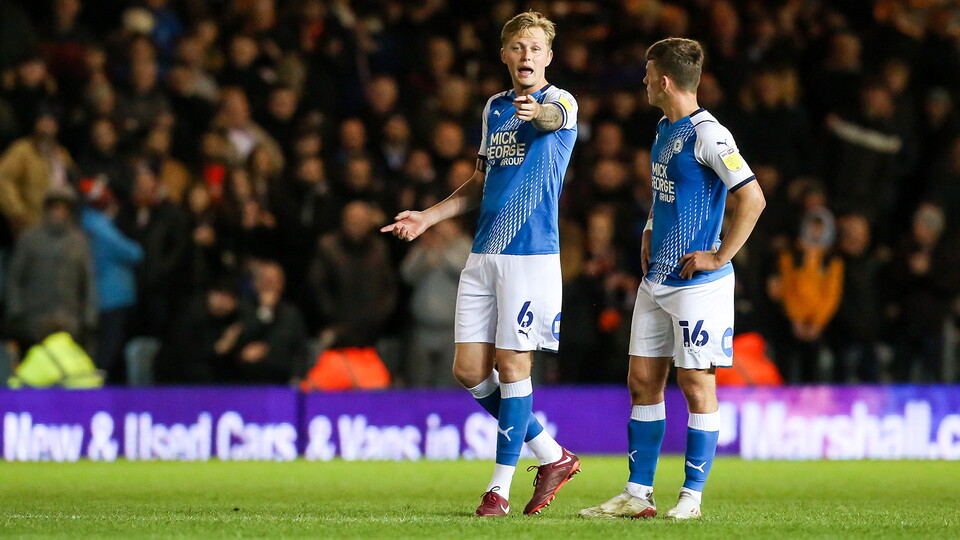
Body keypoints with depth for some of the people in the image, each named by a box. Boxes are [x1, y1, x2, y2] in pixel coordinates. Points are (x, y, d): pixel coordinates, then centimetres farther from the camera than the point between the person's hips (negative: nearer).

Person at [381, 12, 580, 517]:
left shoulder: (561, 102, -5)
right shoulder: (494, 107, 16)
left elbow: (552, 116, -32)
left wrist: (537, 112, -55)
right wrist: (427, 218, 18)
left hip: (532, 256, -7)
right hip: (483, 256, 7)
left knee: (511, 365, -6)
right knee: (469, 369, 3)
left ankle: (500, 485, 5)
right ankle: (552, 456, 18)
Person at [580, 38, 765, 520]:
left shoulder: (707, 135, -15)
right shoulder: (665, 129, 13)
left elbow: (752, 199, -20)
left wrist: (719, 257, -17)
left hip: (697, 282, -9)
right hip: (656, 279, 9)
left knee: (696, 384, -2)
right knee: (643, 382, 8)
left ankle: (692, 495, 4)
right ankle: (638, 494, 13)